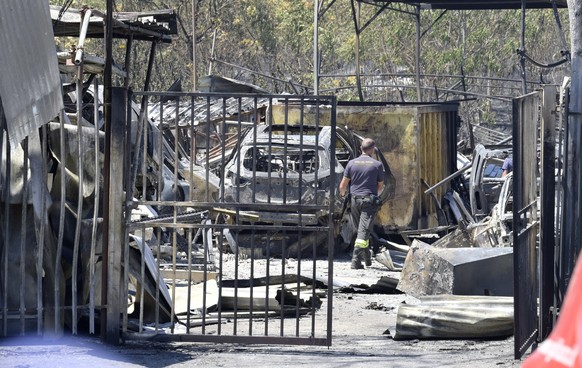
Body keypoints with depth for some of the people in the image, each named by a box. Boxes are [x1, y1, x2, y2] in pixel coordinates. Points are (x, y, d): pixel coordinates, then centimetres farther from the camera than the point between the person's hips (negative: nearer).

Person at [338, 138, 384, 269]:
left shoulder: (352, 163, 2)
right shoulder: (377, 164, -2)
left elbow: (342, 185, 3)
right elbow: (380, 186, 8)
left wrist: (342, 194, 25)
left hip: (354, 200, 3)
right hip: (369, 200, -3)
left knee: (360, 229, 17)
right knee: (364, 230, -8)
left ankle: (367, 257, 28)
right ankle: (356, 260, -20)